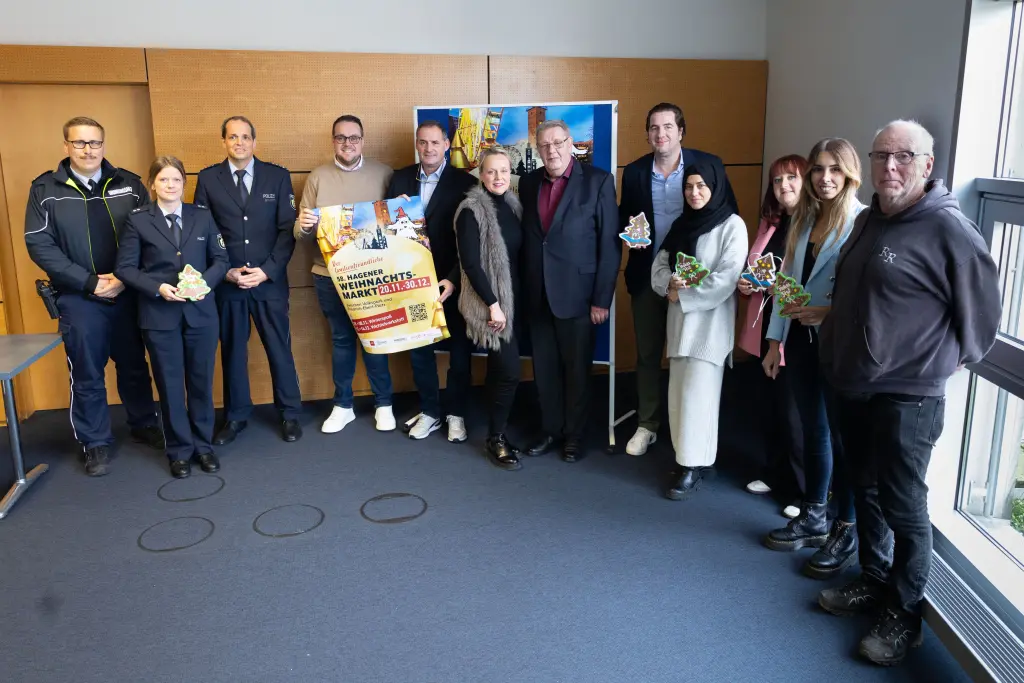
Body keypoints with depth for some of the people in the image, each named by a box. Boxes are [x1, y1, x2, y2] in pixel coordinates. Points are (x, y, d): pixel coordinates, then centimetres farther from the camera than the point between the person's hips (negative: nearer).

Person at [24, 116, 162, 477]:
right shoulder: (45, 189, -1)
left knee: (134, 365, 14)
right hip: (79, 298, -1)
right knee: (87, 375, 8)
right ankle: (96, 443, 22)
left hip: (128, 294, 1)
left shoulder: (128, 183, 2)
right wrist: (89, 282, -14)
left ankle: (144, 425, 32)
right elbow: (40, 245, -6)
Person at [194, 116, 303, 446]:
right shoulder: (208, 178, 3)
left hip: (270, 280, -1)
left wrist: (266, 271, -11)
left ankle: (289, 413, 22)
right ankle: (236, 415, 26)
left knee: (280, 348, 7)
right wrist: (226, 271, -8)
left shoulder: (277, 176, 2)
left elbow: (287, 229, -1)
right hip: (226, 282, 1)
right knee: (232, 351, 11)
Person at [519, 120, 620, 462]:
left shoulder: (598, 181, -6)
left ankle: (573, 436, 24)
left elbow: (610, 244, -8)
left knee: (576, 370, 8)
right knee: (544, 369, 13)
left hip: (577, 294, -4)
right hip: (537, 295, 4)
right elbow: (525, 238, 9)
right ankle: (551, 430, 29)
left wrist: (602, 298, -12)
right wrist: (522, 289, 4)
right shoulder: (528, 183, 8)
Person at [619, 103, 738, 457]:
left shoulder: (707, 164, -6)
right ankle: (647, 424, 26)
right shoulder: (634, 171, 2)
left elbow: (729, 215, -3)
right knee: (647, 353, 11)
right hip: (648, 276, 2)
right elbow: (624, 217, 11)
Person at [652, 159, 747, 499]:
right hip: (679, 320, 6)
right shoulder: (682, 223, 13)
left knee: (697, 395, -7)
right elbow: (659, 265, 10)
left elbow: (726, 278, -15)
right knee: (678, 394, 8)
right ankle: (686, 459, 19)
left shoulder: (732, 225, -6)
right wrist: (670, 283, -11)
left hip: (710, 322, -6)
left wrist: (683, 295, -12)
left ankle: (694, 467, 2)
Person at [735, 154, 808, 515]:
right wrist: (745, 282, 5)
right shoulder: (770, 223, 15)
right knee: (766, 405, 14)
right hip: (765, 327, 7)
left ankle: (802, 491, 18)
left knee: (793, 412, 1)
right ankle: (774, 474, 33)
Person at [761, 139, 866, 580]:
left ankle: (847, 532, 17)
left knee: (842, 434, 3)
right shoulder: (804, 219, 11)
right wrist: (776, 339, 10)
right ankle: (814, 518, 29)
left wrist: (828, 313, -24)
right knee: (813, 430, 15)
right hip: (801, 338, 6)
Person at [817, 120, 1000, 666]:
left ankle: (904, 614, 20)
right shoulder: (867, 221, 9)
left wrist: (945, 361, 1)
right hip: (853, 388, 8)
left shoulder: (948, 228, -15)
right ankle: (874, 580, 37)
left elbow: (982, 310, -10)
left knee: (903, 507, 3)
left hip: (907, 396, -7)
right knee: (866, 491, 19)